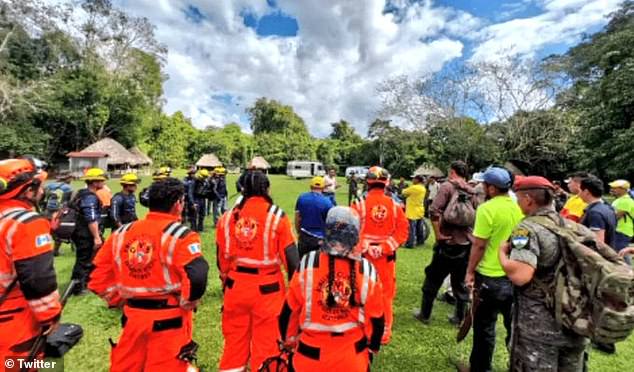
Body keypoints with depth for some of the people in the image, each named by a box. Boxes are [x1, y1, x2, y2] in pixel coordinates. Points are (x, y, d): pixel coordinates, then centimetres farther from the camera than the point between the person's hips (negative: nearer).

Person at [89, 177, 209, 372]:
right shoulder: (180, 235, -19)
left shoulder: (122, 232, 1)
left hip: (133, 315, 6)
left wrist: (119, 300, 15)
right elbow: (196, 277, -30)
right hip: (168, 319, -5)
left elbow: (99, 273, 8)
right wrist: (186, 304, -11)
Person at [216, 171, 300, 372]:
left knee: (234, 339, 23)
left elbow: (221, 256, 7)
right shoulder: (277, 216, -12)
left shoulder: (228, 216, -1)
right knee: (265, 342, 14)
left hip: (235, 287, 4)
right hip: (267, 289, -3)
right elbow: (291, 257, -12)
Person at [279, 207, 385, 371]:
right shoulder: (367, 270, -14)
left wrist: (289, 339, 13)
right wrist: (372, 347, 17)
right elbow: (376, 317, -2)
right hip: (352, 353, 1)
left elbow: (290, 308, -5)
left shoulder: (308, 263, -18)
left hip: (312, 351, 0)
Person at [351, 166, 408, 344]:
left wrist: (365, 248, -11)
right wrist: (384, 248, -10)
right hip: (387, 257, 2)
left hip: (364, 256, -2)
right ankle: (384, 333, 30)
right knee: (386, 295, 17)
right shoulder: (394, 205, -2)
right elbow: (403, 231, -6)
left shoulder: (359, 204, -10)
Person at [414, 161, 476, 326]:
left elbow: (434, 211, -22)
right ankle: (460, 317, 29)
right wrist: (470, 234, 15)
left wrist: (438, 234, -14)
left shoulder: (447, 187, -9)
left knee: (433, 280, 10)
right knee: (461, 282, 19)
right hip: (467, 243, 5)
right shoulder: (472, 192, 6)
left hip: (448, 242, -5)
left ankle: (424, 314, 22)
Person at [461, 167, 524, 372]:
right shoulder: (518, 207, 0)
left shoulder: (487, 208, -19)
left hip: (490, 276, -6)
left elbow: (479, 245, -18)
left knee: (485, 326, 10)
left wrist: (470, 271, -7)